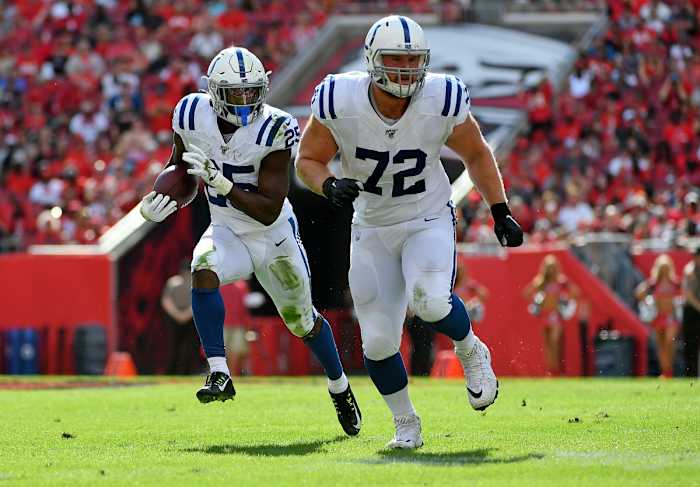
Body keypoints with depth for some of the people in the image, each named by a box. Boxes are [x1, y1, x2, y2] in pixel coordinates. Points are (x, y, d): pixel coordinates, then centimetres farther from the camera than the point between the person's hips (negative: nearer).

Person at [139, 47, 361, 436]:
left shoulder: (274, 130, -26)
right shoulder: (194, 116, -14)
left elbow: (269, 210, -28)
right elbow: (179, 168, 7)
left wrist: (220, 182, -40)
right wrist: (159, 201, -13)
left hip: (274, 236, -2)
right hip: (227, 231, 2)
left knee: (303, 321, 14)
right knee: (204, 273, -32)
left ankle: (340, 387, 42)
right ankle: (219, 374, -31)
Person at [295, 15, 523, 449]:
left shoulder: (442, 101, -18)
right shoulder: (341, 103, -19)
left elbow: (477, 155, 1)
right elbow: (308, 160, -5)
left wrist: (501, 213, -2)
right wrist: (330, 186, -26)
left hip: (429, 222, -2)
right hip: (372, 230, 2)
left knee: (430, 302, -30)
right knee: (378, 341, -2)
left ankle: (472, 353, 3)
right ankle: (406, 425, 23)